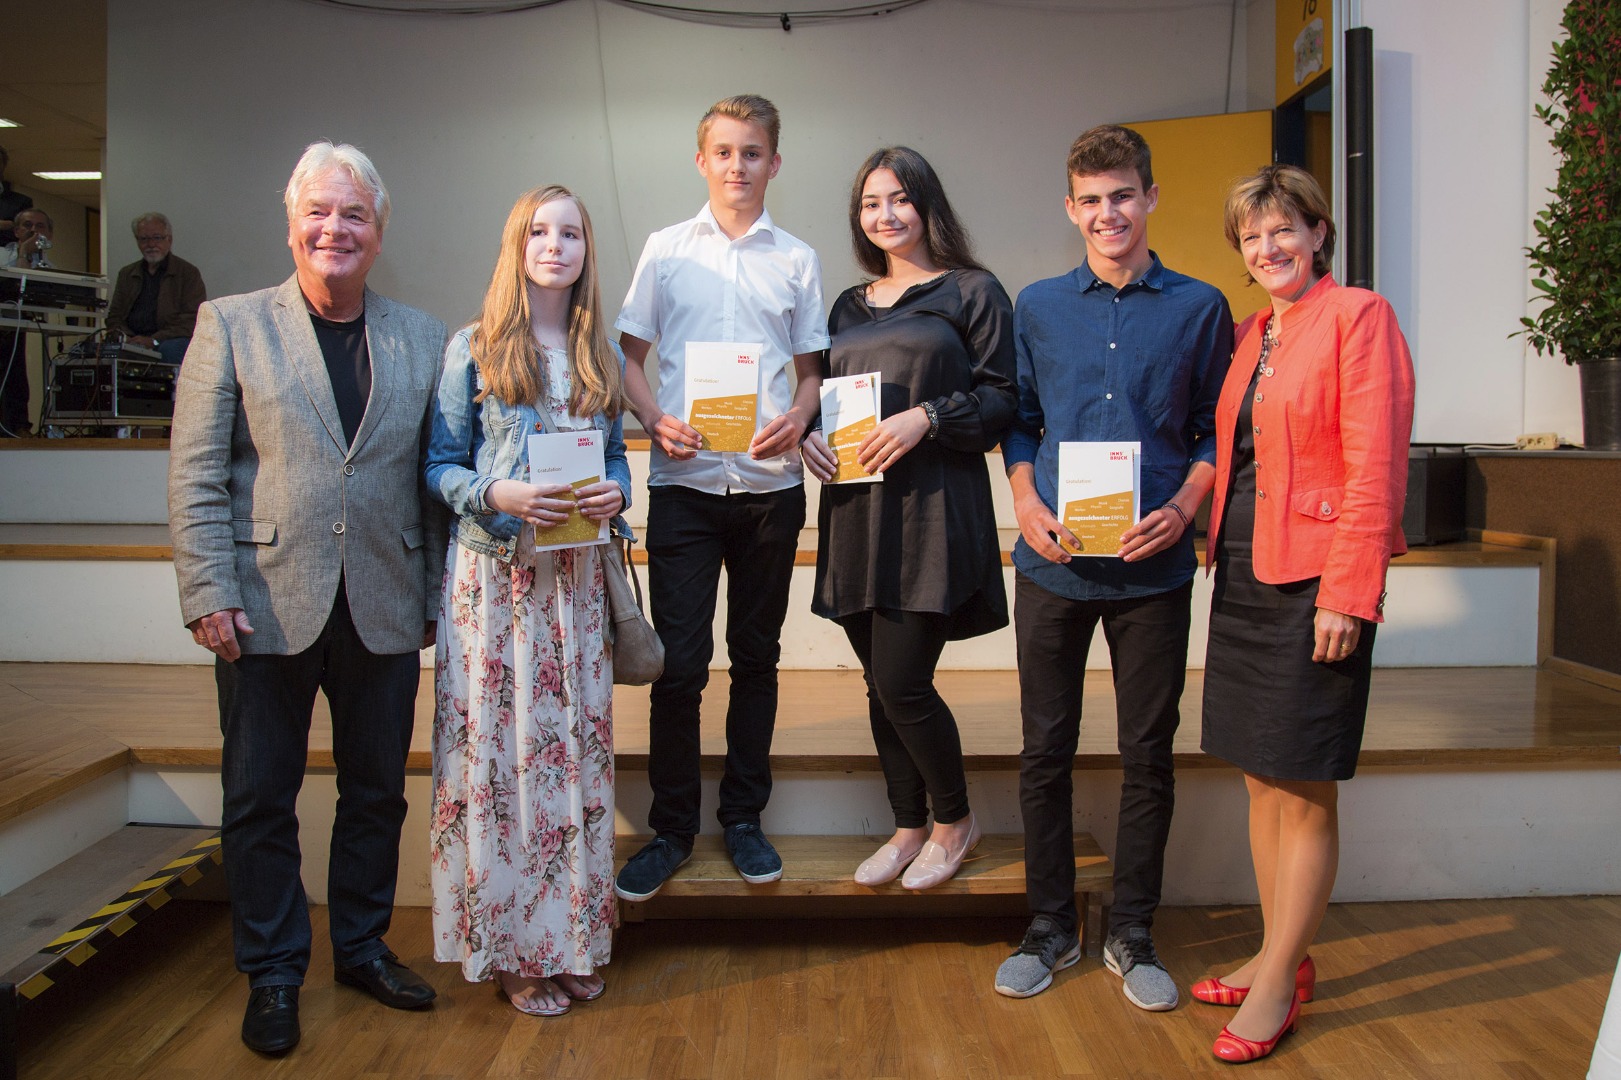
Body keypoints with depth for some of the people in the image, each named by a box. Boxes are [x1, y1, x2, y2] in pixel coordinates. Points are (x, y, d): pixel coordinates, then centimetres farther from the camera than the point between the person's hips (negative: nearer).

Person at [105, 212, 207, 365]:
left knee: (169, 349, -39)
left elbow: (193, 322, -5)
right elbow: (114, 318, 22)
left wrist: (154, 340, -16)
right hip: (133, 342, 3)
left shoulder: (189, 273, 6)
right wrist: (126, 338, -3)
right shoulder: (127, 274, 23)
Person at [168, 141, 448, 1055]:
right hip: (266, 611, -1)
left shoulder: (425, 340, 7)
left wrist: (435, 596, 4)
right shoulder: (231, 326, 3)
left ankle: (364, 947, 33)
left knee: (378, 793, 13)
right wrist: (209, 594, -10)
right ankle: (273, 974, 26)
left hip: (383, 612, 2)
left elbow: (436, 476, 7)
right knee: (261, 801, 9)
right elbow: (196, 475, -2)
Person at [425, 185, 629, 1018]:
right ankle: (512, 946, 13)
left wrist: (616, 493, -5)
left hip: (574, 574, 4)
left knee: (575, 743, 7)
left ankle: (571, 934, 20)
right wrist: (498, 495, -17)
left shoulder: (600, 357, 12)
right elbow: (440, 466, 0)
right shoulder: (473, 349, 1)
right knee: (500, 747, -1)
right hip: (494, 574, -3)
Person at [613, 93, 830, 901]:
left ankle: (743, 816, 24)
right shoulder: (667, 251, 8)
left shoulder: (796, 260, 9)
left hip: (770, 485, 1)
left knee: (756, 656, 10)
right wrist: (655, 419, -10)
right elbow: (628, 355, 9)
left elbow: (811, 368, 12)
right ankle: (671, 828, 13)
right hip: (684, 481, -1)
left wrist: (798, 417, -10)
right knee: (678, 662, -3)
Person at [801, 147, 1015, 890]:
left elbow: (1001, 399, -5)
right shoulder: (848, 306, 19)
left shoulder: (972, 292, 2)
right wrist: (808, 434, 0)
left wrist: (925, 417, -18)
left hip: (933, 508, -6)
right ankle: (908, 826, 25)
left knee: (902, 682, -9)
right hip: (857, 511, 6)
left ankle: (955, 817, 17)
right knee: (880, 683, 9)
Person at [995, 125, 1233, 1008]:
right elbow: (1018, 421, 11)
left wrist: (1183, 508, -11)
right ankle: (1049, 927, 24)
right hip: (1052, 562, 1)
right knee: (1045, 749, 7)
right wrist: (1027, 504, -5)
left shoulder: (1199, 308, 4)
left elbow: (1217, 431, 6)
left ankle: (1132, 933, 25)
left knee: (1148, 754, 8)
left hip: (1152, 565, -1)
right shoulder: (1038, 307, 7)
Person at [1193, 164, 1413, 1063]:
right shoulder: (1248, 334, 15)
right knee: (1262, 779, 14)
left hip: (1312, 582, -8)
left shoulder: (1358, 317, -7)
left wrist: (1347, 593, -18)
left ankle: (1277, 985, 14)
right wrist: (1217, 544, 9)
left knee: (1303, 792, 2)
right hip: (1243, 576, 8)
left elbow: (1375, 467, -14)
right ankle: (1282, 956, 28)